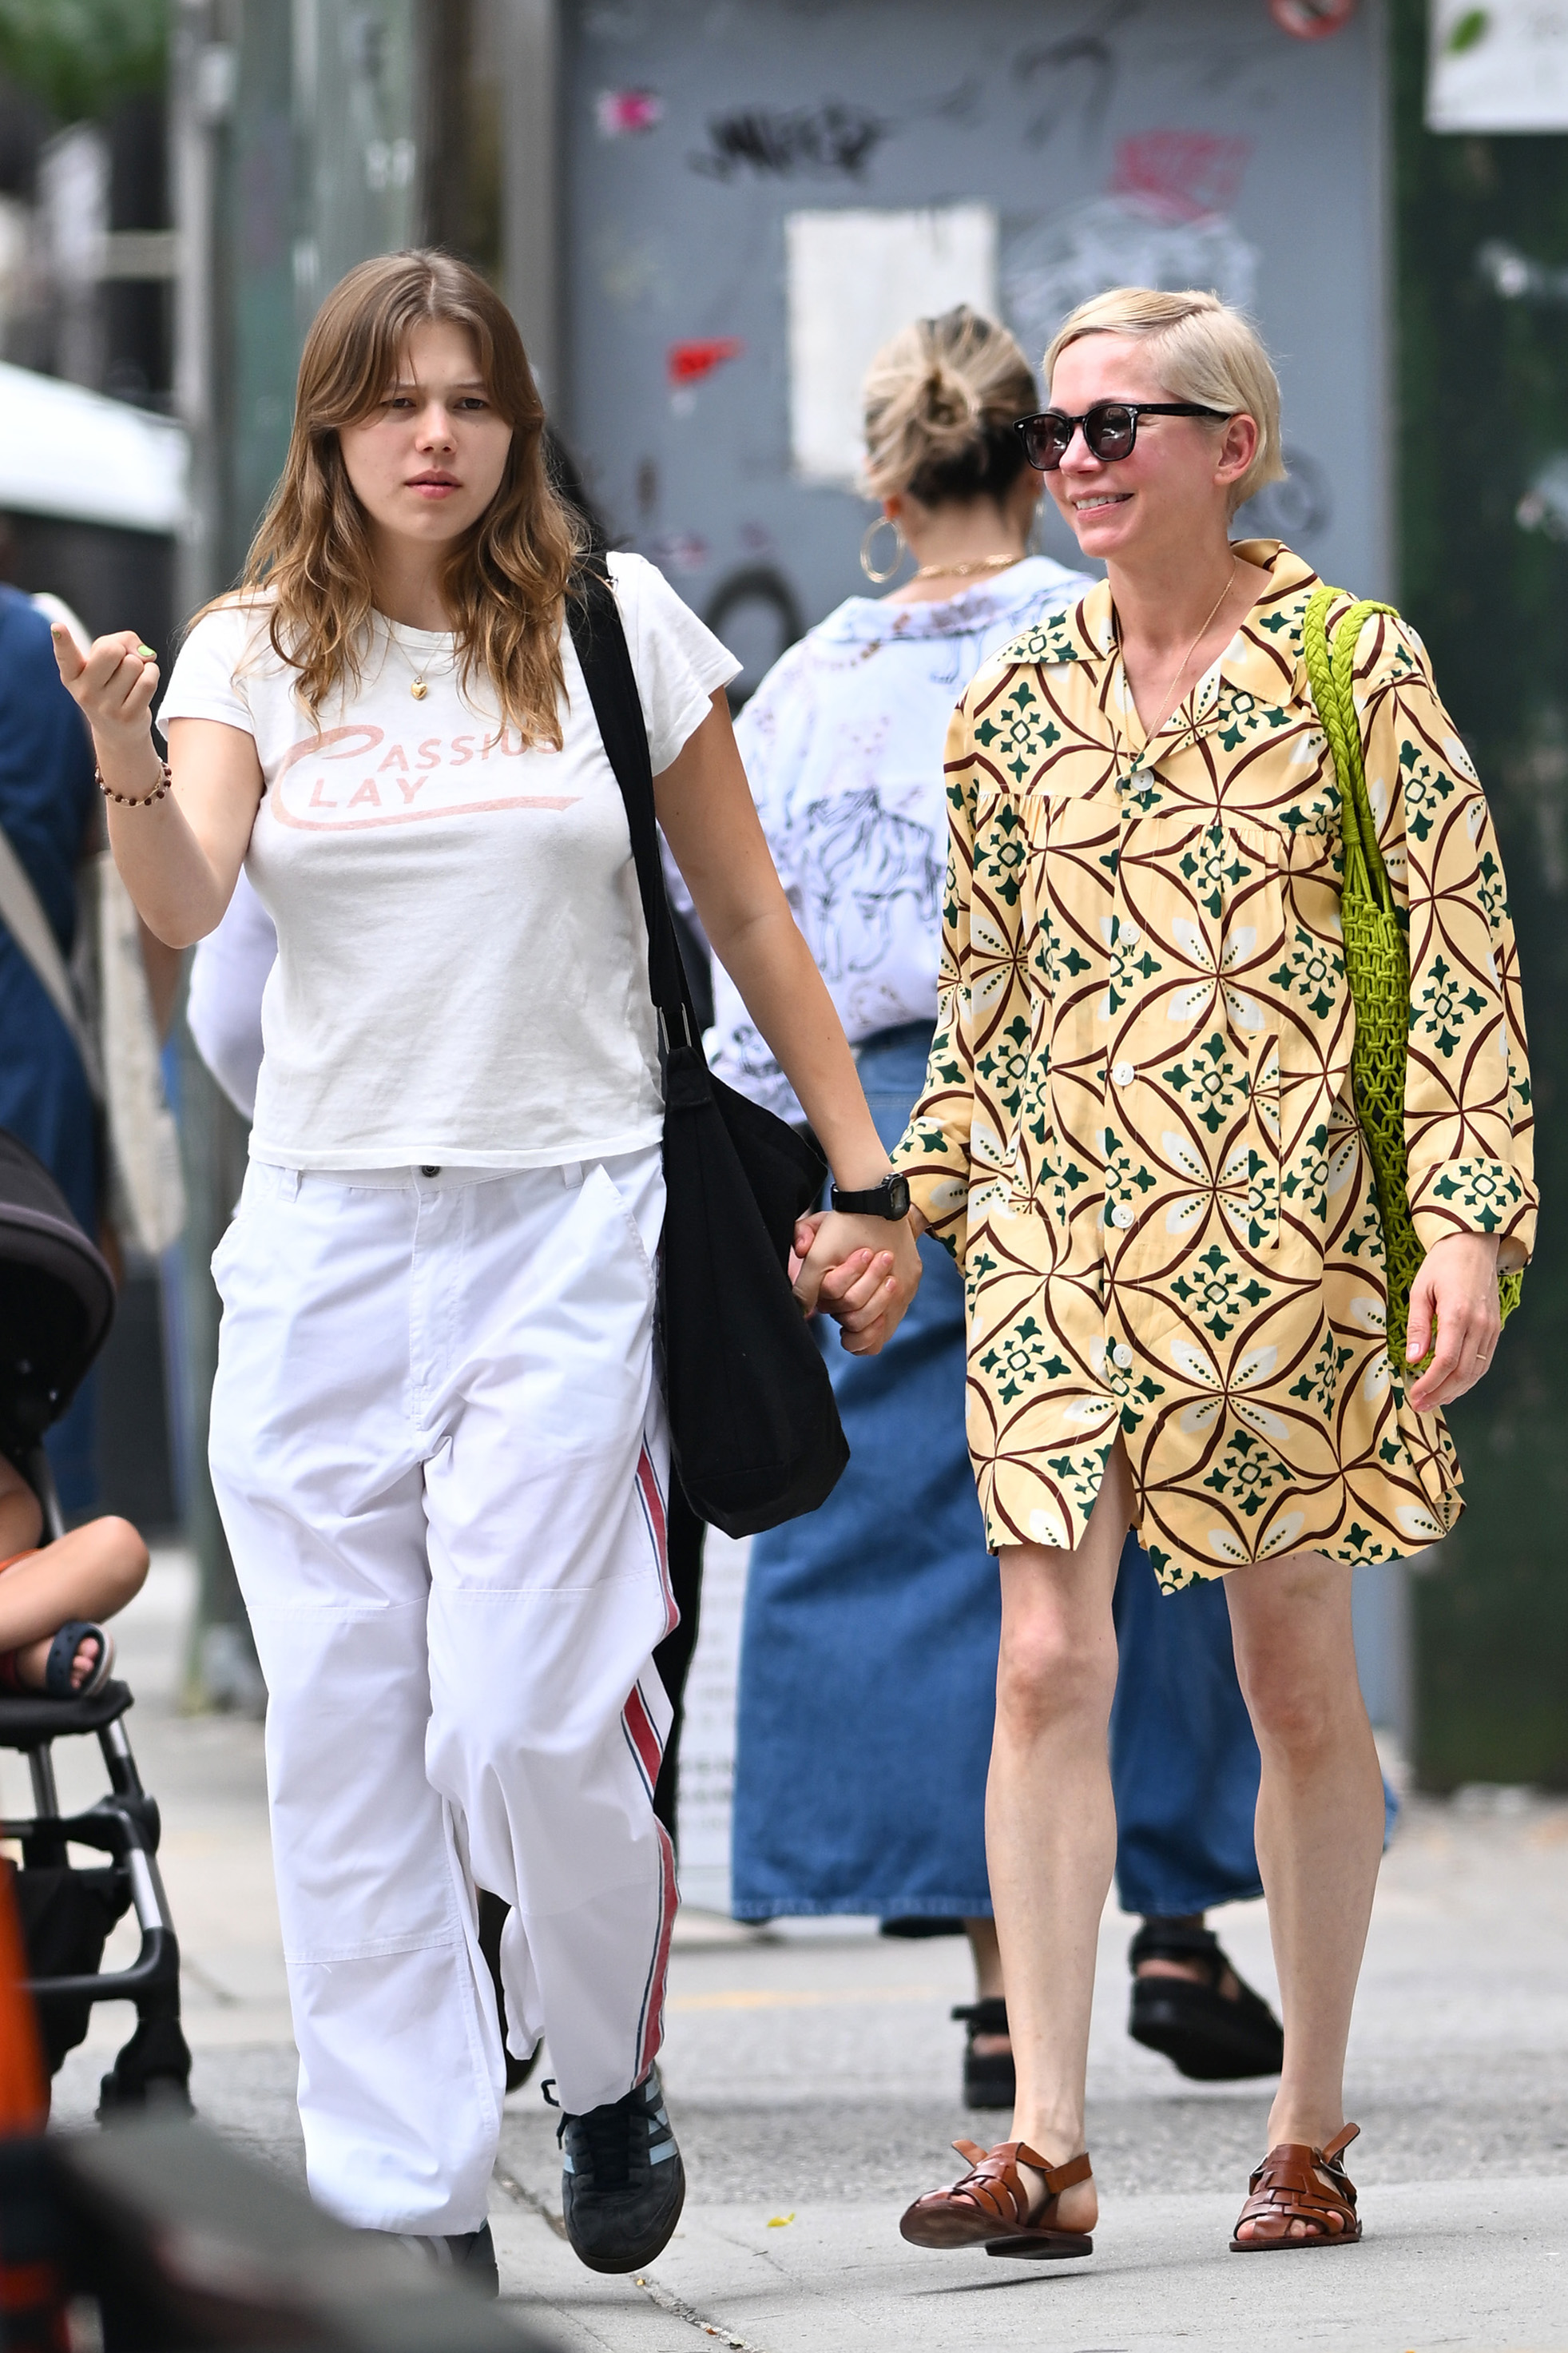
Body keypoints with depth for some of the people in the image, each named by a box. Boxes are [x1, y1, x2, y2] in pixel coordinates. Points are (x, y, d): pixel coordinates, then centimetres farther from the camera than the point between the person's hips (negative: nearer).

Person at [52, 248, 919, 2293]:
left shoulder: (615, 626, 3)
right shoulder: (260, 651, 5)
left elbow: (749, 915, 10)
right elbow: (184, 903, -10)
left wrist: (867, 1179, 9)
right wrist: (128, 765, -31)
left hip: (567, 1221, -2)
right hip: (327, 1227, 2)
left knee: (526, 1711, -11)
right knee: (344, 1736, 1)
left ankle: (609, 2068, 17)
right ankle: (406, 2193, 8)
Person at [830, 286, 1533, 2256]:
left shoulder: (1354, 669, -2)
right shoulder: (1017, 697, 9)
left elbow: (1463, 961, -3)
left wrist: (1466, 1215, -10)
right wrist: (913, 1196, 9)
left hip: (1284, 1228, -3)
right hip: (1059, 1232, 3)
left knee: (1298, 1678, 5)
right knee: (1046, 1665, -8)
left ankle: (1310, 2131, 15)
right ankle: (1046, 2144, -9)